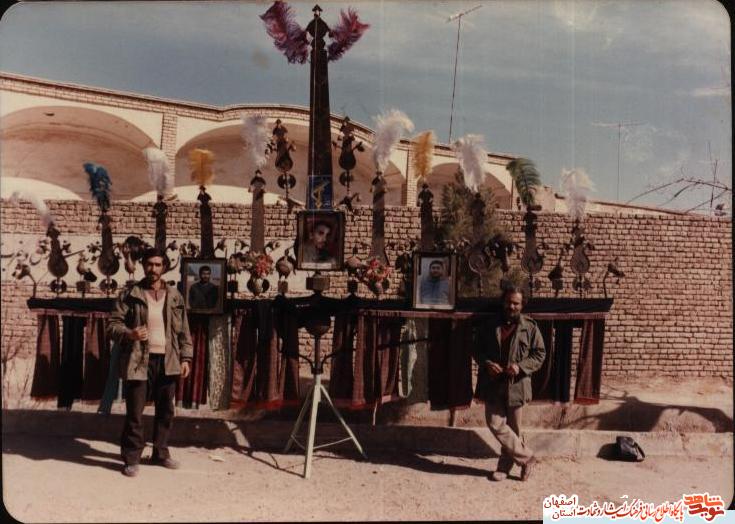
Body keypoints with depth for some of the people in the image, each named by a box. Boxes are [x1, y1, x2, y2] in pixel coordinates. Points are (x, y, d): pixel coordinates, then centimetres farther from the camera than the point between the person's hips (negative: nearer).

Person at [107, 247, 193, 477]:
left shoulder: (174, 296, 9)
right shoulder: (129, 295, 0)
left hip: (167, 361, 3)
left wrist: (185, 357, 4)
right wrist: (129, 334, -22)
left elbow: (183, 330, 11)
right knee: (134, 412, 0)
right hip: (138, 361, -3)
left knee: (165, 411, 11)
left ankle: (161, 453, 26)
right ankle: (131, 458, 11)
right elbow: (113, 324, -2)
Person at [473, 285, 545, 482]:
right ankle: (526, 457, 10)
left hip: (516, 385, -2)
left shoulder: (530, 327, 0)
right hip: (493, 384, 2)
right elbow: (477, 350, 11)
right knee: (495, 424, -4)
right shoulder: (489, 326, 6)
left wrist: (521, 366, -14)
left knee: (513, 428, 7)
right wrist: (486, 364, -9)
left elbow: (540, 354, 1)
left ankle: (505, 466, 22)